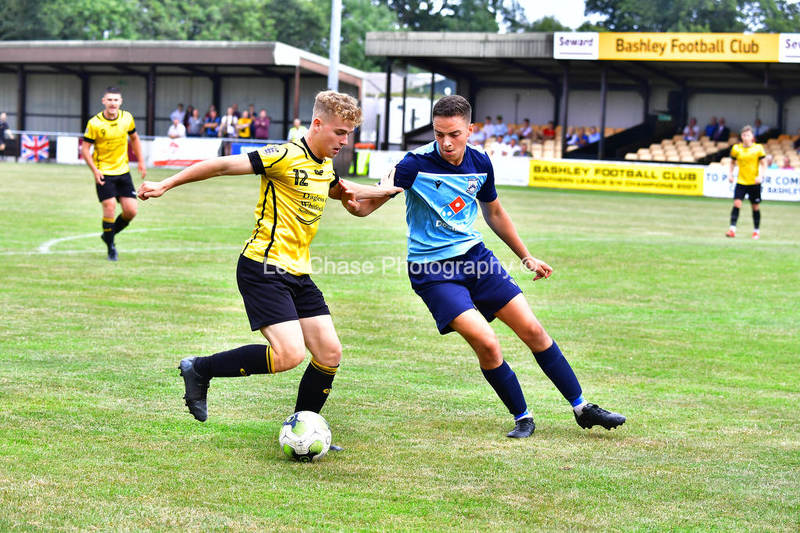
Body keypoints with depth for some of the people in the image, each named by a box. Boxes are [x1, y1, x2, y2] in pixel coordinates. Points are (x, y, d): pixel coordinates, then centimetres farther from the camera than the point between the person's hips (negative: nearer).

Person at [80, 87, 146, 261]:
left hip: (123, 171, 4)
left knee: (131, 210, -2)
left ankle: (109, 234, 24)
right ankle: (111, 247, 3)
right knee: (110, 207, -14)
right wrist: (94, 170, -18)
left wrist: (140, 161, 13)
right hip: (104, 173, -4)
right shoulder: (94, 123, -12)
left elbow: (134, 138, 16)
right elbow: (85, 148, -7)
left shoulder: (127, 118, -1)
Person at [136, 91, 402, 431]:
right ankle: (199, 370, -3)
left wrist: (383, 191, 26)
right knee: (290, 354, -20)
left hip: (297, 273, 9)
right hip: (263, 268, -9)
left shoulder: (325, 168, 14)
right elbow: (224, 166, -15)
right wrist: (165, 185, -17)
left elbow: (340, 189, 39)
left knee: (330, 354, 2)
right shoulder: (286, 157, -14)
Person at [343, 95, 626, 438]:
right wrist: (354, 205, -47)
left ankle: (582, 408, 18)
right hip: (432, 270, -5)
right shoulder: (417, 164, -17)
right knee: (487, 343, -19)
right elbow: (372, 202, -23)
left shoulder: (479, 163, -1)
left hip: (475, 255, 5)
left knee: (533, 331, 3)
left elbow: (494, 213, 17)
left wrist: (526, 257, 23)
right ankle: (522, 417, 4)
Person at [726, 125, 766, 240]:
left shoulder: (758, 148, -4)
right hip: (741, 182, 1)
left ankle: (756, 231, 21)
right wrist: (730, 174, 2)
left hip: (754, 183, -1)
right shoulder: (736, 148, 2)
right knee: (736, 203, -14)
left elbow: (763, 164, 0)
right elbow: (732, 163, 16)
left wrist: (760, 176, -14)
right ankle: (732, 229, -17)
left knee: (755, 207, 7)